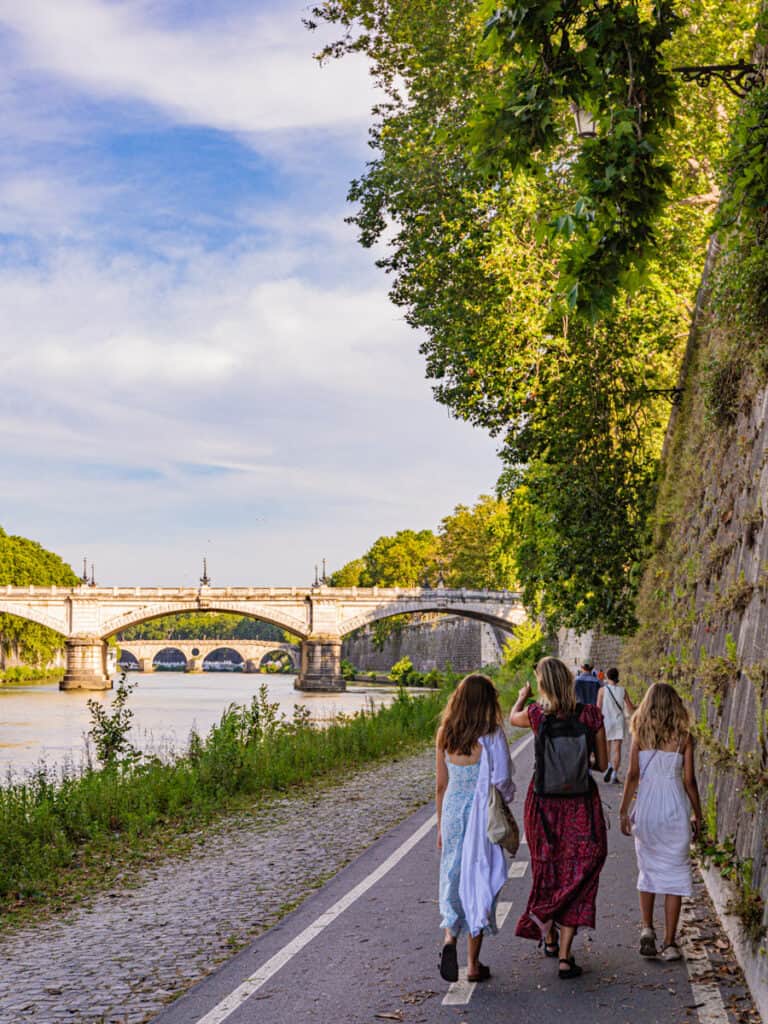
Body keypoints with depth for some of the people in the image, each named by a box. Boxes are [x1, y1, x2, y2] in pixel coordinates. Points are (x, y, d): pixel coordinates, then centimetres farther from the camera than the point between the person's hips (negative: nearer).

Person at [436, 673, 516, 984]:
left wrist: (441, 826, 15)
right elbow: (502, 783, -14)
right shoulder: (491, 737, -13)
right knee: (479, 880, 7)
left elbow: (441, 785, 6)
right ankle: (473, 964, 13)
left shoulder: (445, 735, 0)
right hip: (483, 816, -3)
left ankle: (449, 937, -8)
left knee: (454, 876, 16)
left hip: (452, 812, 3)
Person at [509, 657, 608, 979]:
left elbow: (512, 718, 16)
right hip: (582, 806, -1)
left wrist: (521, 697, 37)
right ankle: (565, 957, 4)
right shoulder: (590, 714, -11)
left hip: (543, 803, 1)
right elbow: (603, 764, -3)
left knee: (547, 871, 22)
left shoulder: (536, 714, -9)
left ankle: (549, 938, 37)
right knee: (576, 878, 8)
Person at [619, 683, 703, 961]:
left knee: (648, 870, 17)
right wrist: (697, 814, 8)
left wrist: (624, 811, 4)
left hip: (646, 808, 1)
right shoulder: (683, 737, -4)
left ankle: (646, 929, 4)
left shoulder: (640, 735, -1)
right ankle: (670, 943, 6)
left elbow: (633, 775, -3)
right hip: (675, 810, -1)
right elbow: (689, 780, -3)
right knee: (675, 873, 6)